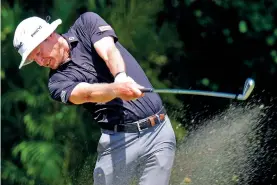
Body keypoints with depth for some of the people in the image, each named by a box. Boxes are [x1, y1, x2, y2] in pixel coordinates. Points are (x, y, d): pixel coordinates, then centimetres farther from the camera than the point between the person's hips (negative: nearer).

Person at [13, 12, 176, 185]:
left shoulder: (87, 23, 4)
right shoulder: (58, 81, 1)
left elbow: (108, 51, -14)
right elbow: (87, 93, -19)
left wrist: (121, 77, -36)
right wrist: (118, 89, -41)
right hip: (119, 140, 1)